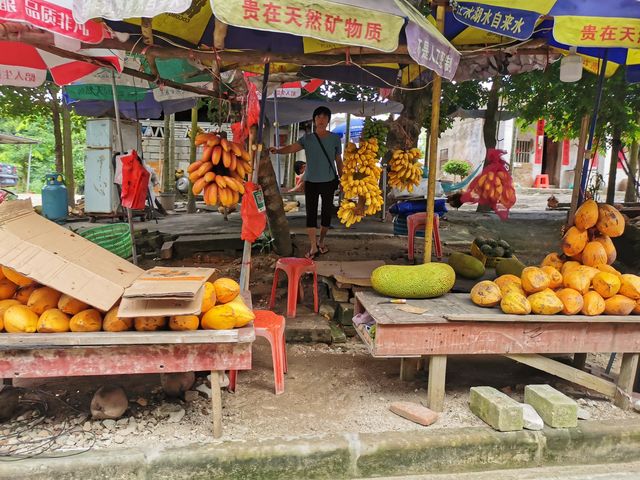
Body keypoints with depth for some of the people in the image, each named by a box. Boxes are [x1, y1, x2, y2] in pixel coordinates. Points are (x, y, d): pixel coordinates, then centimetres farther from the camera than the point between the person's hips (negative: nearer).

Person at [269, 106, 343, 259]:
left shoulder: (335, 139, 3)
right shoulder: (307, 139, 0)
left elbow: (338, 160, 11)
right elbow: (292, 147, -15)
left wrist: (341, 178, 13)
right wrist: (277, 150, -34)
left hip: (329, 181, 1)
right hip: (311, 181, 0)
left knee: (327, 212, 7)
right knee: (311, 213, -2)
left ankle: (321, 241, 26)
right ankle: (313, 246, 2)